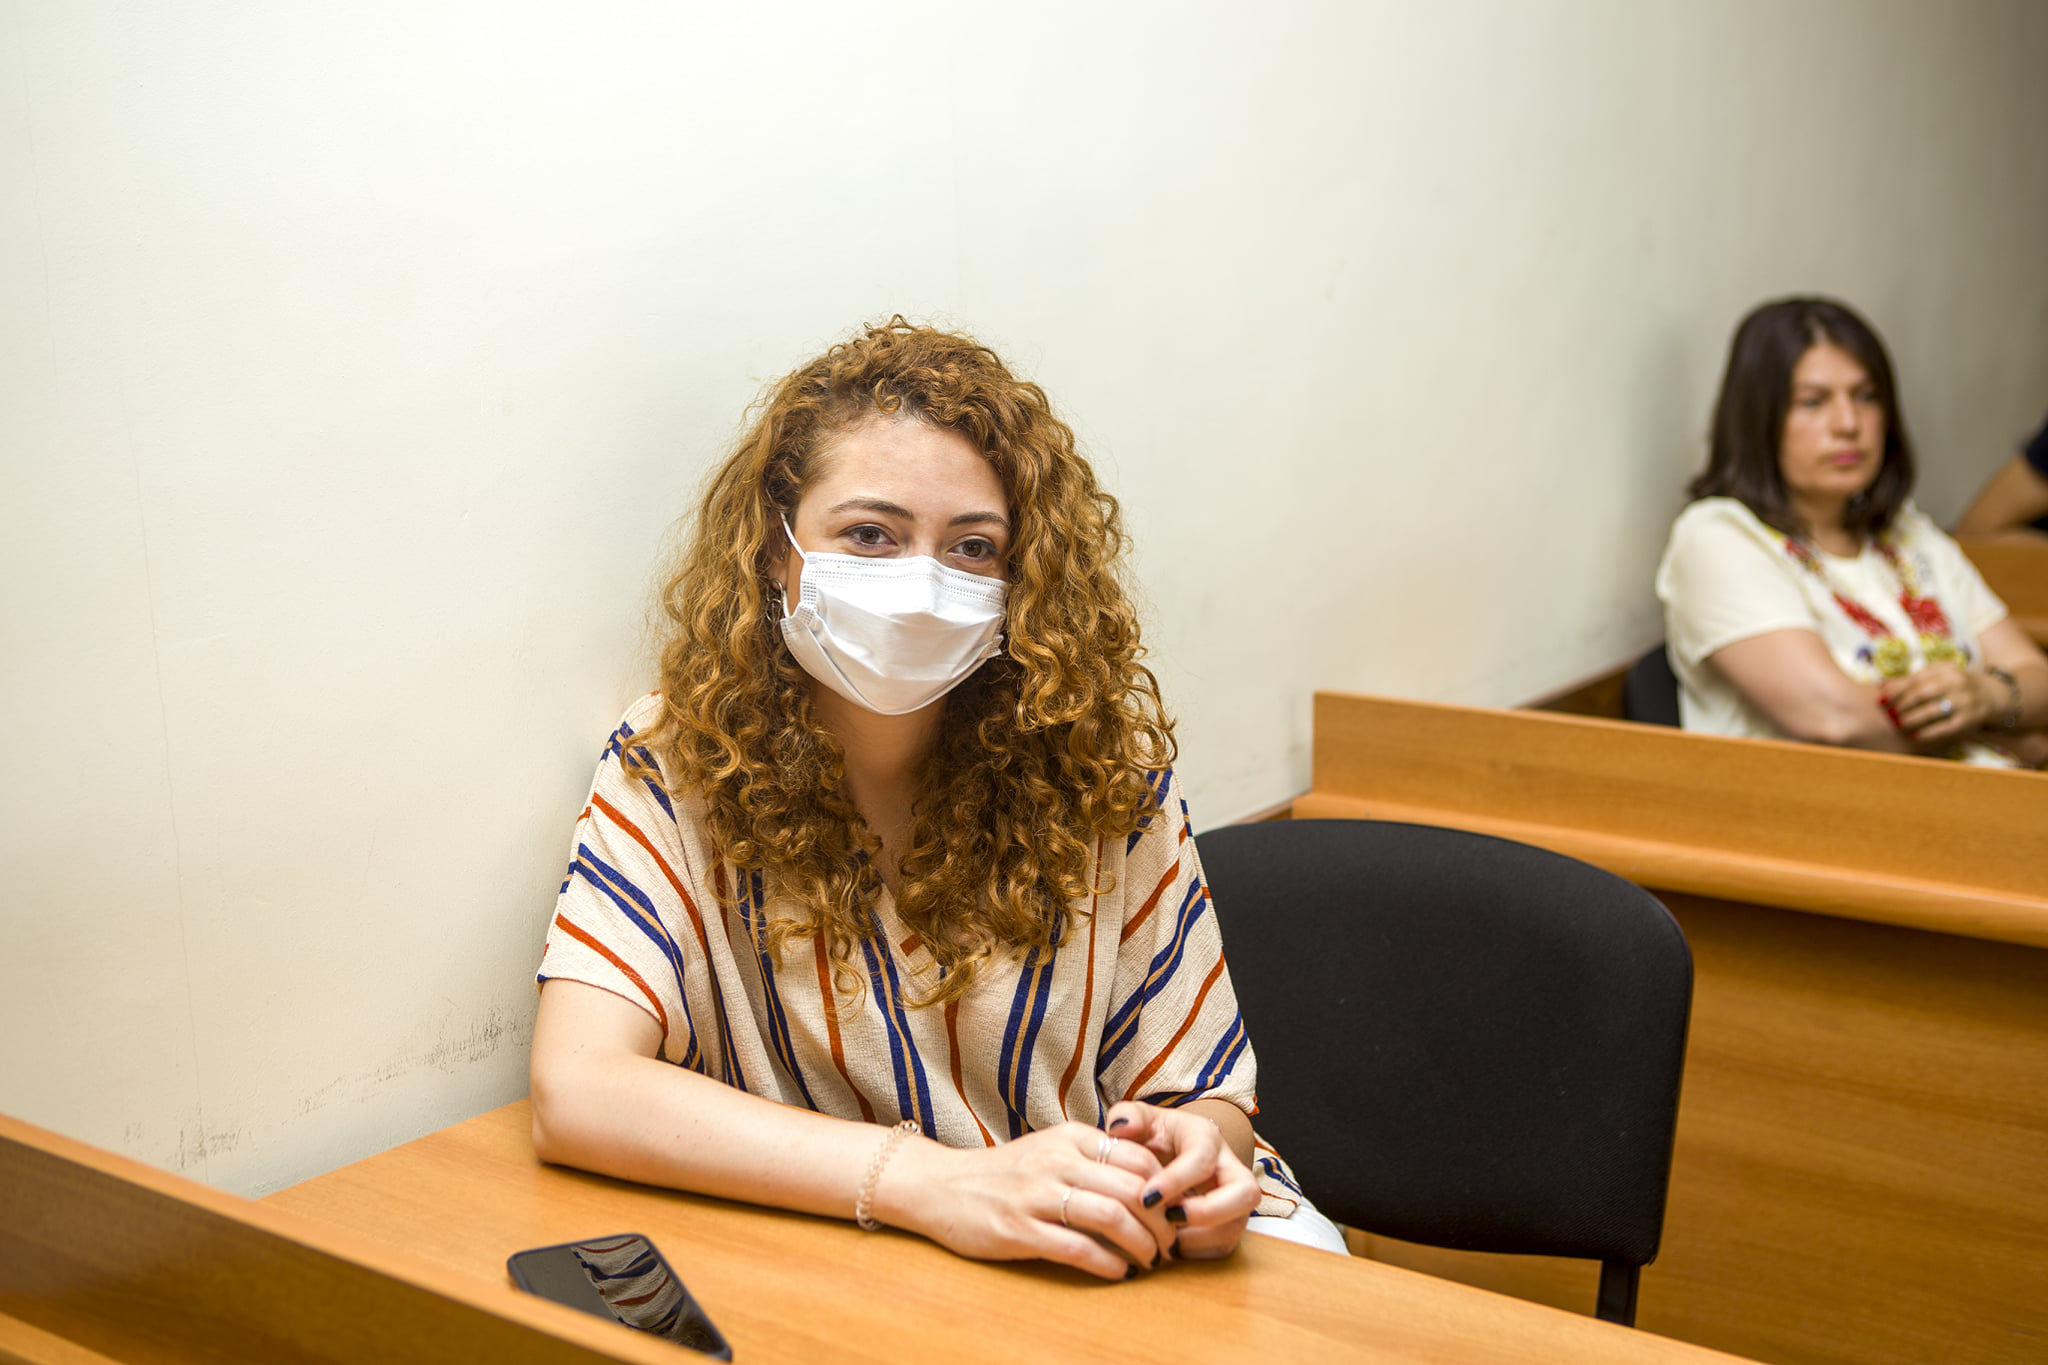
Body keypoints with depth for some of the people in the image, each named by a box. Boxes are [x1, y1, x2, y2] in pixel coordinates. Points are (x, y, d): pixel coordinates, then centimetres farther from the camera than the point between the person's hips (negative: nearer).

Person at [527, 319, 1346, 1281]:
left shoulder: (1096, 760, -6)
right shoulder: (676, 767, -10)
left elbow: (1205, 1093, -1)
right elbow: (574, 1091, -23)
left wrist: (1195, 1158, -26)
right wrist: (929, 1183, -34)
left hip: (1105, 1258, 2)